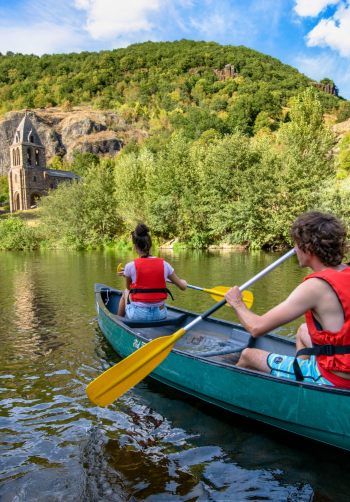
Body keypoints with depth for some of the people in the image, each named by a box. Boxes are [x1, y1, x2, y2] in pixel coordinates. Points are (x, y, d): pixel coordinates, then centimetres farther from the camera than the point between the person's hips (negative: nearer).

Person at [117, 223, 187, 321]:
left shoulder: (130, 266, -11)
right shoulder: (164, 264, -6)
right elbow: (183, 286, 2)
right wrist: (183, 282, 26)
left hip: (137, 315, -2)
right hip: (160, 315, 2)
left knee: (125, 292, 28)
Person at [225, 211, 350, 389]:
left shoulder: (315, 286, -24)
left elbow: (256, 328, -21)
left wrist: (237, 303, -2)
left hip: (330, 378, -8)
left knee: (248, 355, 6)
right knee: (303, 330, 33)